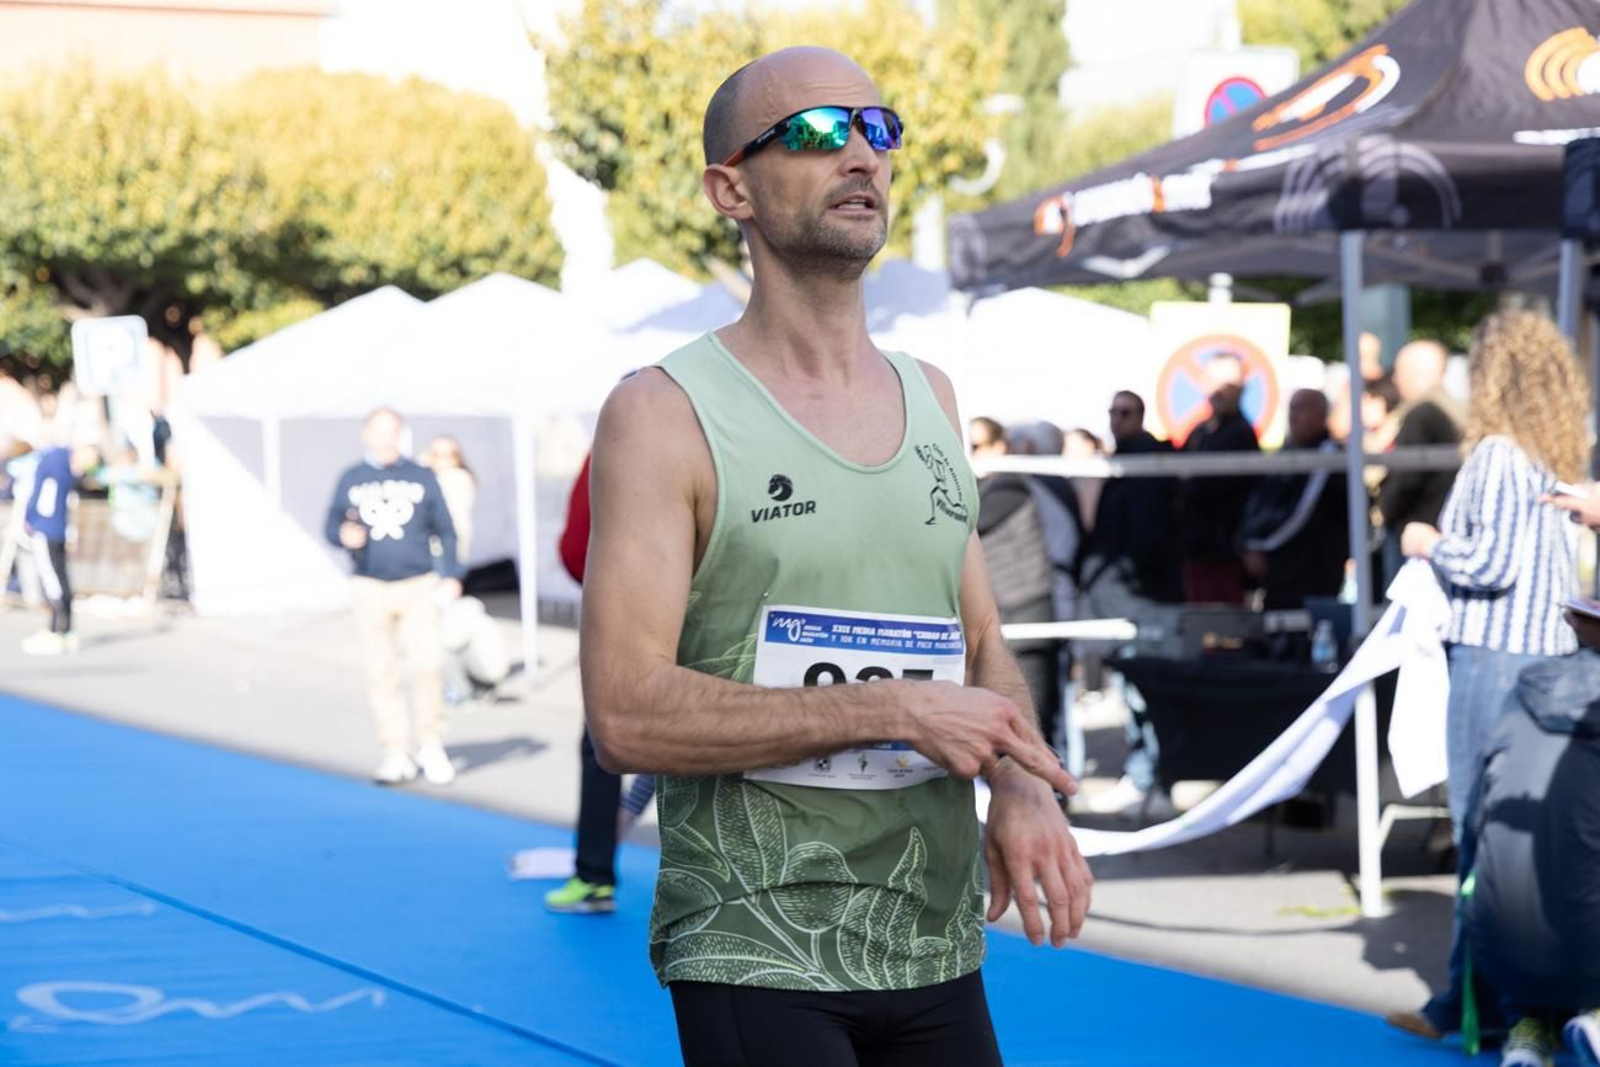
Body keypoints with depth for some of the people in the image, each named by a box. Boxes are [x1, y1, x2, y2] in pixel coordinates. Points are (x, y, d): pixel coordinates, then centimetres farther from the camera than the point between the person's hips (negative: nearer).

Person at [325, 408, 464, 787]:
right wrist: (344, 535, -15)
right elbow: (332, 526, 8)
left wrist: (451, 575, 1)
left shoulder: (421, 477, 8)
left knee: (428, 664, -13)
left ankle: (431, 746, 1)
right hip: (371, 588, 1)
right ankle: (396, 752, 8)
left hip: (418, 586, -1)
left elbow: (445, 530, 10)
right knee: (381, 672, 1)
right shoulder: (351, 480, 9)